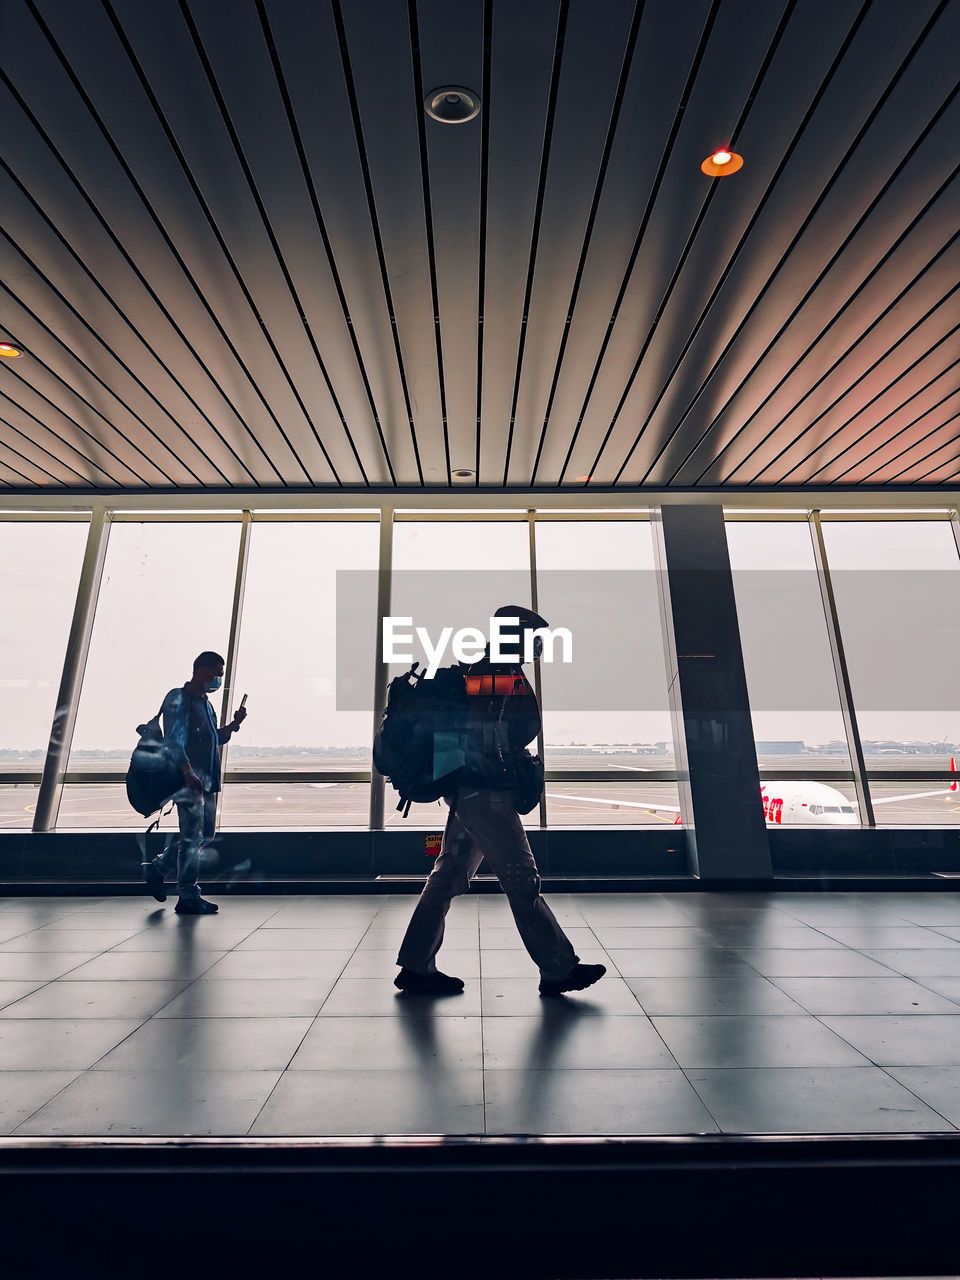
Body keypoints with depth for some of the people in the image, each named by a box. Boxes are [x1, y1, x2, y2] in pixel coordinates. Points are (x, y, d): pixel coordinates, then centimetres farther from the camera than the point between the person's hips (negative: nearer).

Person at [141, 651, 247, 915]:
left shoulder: (205, 704, 19)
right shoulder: (179, 698, -9)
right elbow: (174, 740, -18)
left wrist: (234, 724, 9)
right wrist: (188, 772, -27)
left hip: (206, 781, 9)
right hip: (188, 779, -9)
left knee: (205, 833, 15)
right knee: (192, 836, -4)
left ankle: (156, 868, 31)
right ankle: (188, 898, 6)